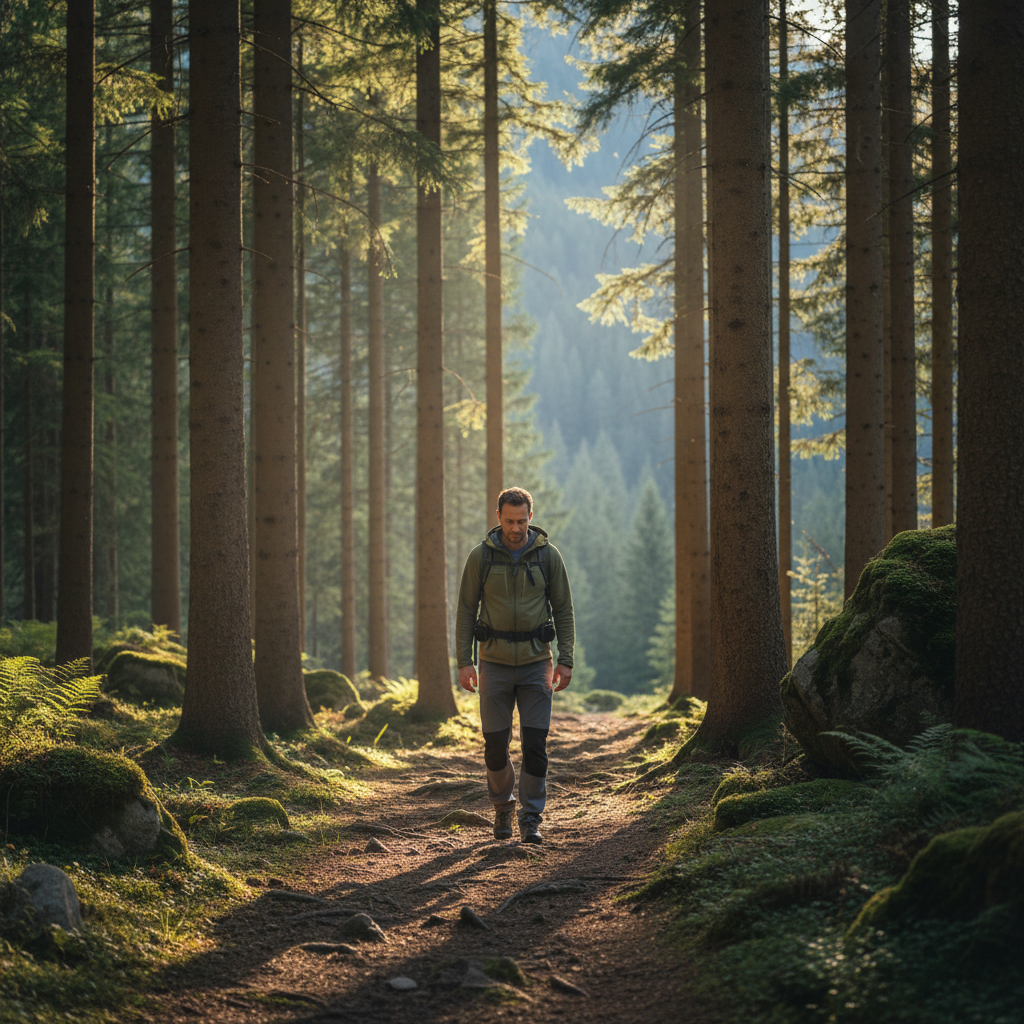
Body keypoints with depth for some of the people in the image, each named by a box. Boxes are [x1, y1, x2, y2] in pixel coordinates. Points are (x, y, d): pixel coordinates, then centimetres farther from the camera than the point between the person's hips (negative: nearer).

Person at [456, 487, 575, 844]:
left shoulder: (548, 555, 0)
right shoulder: (481, 556, -1)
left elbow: (564, 610, 4)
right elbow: (466, 610, 2)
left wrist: (566, 660, -3)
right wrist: (464, 661, -5)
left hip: (536, 662, 0)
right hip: (494, 663, 0)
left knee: (535, 743, -5)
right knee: (496, 744, 4)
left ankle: (531, 818, 4)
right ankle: (503, 805, 27)